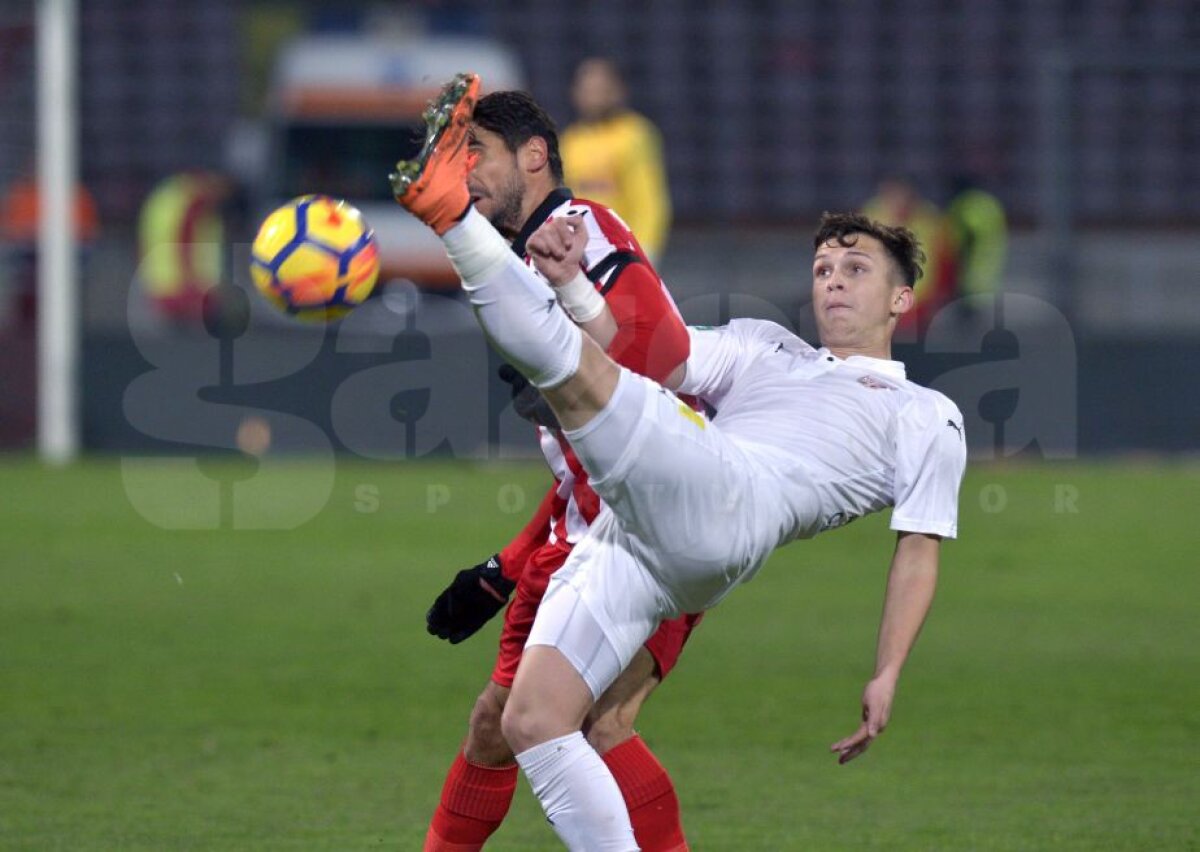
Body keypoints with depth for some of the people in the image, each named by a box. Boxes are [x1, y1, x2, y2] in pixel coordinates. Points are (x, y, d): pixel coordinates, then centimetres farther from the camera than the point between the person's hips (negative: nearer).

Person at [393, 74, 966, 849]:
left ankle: (448, 208, -24)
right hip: (632, 539, 6)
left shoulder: (928, 417, 22)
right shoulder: (763, 347, 35)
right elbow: (644, 361, 23)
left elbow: (920, 550, 15)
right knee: (530, 721, -10)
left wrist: (887, 678, 3)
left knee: (575, 370, -23)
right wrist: (570, 284, 5)